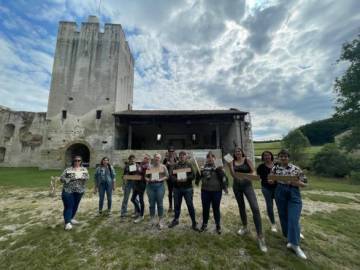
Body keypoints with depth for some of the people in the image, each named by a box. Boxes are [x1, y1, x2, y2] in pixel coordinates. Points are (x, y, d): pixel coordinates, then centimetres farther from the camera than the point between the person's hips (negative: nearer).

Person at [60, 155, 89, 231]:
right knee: (68, 206, -5)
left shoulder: (84, 169, 4)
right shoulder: (68, 169, -2)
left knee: (75, 206, 14)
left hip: (79, 190, 4)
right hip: (68, 190, -3)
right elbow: (61, 178, -5)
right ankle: (67, 223, 0)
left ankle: (71, 218, 33)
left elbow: (87, 177, -5)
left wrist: (80, 177, -22)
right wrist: (70, 179, -18)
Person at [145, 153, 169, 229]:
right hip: (150, 186, 2)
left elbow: (167, 176, 0)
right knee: (151, 203, 8)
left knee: (160, 203, 2)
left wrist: (160, 179, -13)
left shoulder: (163, 167, 4)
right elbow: (145, 176, 7)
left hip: (160, 185, -1)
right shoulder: (150, 167, 7)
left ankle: (160, 221, 14)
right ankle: (152, 219, 25)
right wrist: (149, 180, -11)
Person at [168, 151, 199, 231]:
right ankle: (176, 220, 38)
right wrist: (176, 179, -20)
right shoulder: (176, 165, 5)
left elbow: (193, 175, -7)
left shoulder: (189, 165, 1)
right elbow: (171, 176, -1)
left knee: (190, 205, 2)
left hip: (187, 188, -2)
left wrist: (186, 178, -23)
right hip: (177, 188, 2)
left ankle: (194, 223, 19)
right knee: (177, 205, 15)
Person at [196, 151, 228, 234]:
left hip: (216, 191, -2)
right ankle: (204, 224, 34)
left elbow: (224, 177, -12)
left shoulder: (218, 167, -6)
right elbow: (198, 176, 9)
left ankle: (218, 226, 31)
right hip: (205, 191, 3)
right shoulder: (203, 167, 2)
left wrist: (225, 187, -20)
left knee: (216, 209, 12)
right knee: (205, 208, 15)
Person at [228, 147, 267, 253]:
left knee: (255, 208, -14)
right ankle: (245, 227, 36)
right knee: (241, 207, 16)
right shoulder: (232, 162, 1)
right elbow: (232, 174, -10)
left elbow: (253, 171, -6)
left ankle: (260, 236, -6)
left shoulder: (247, 160, -2)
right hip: (236, 186, 3)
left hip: (247, 184, -3)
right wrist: (229, 165, -26)